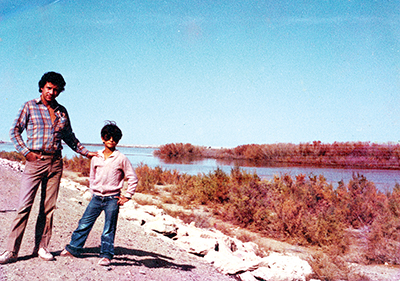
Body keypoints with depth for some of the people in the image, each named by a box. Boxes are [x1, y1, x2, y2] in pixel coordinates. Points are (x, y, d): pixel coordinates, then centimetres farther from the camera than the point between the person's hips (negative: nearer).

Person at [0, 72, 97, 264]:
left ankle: (41, 247, 14)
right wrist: (25, 152, -6)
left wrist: (86, 153, 17)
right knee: (24, 206, -7)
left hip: (55, 162, 3)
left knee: (48, 207, 4)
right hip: (35, 160, -3)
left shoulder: (62, 111, 14)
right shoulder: (29, 107, 5)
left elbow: (70, 137, 22)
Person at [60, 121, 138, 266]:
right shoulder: (96, 158, 6)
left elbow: (133, 178, 0)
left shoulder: (121, 159, -5)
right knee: (84, 224, 6)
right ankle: (73, 248, 20)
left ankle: (106, 255, 12)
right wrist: (93, 192, 11)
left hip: (112, 199, -3)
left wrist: (127, 196, -2)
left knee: (109, 229, 2)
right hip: (96, 197, 3)